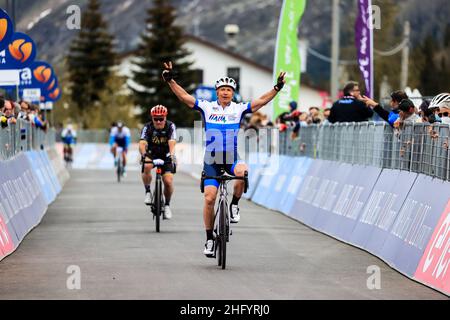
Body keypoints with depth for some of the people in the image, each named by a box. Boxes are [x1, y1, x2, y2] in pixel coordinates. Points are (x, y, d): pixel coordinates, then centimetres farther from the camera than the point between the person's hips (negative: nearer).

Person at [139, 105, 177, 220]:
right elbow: (142, 143, -32)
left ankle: (167, 205, 11)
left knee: (168, 181, -15)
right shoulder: (147, 127, -18)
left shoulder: (170, 126, -18)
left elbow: (172, 143, -32)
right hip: (151, 154, 0)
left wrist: (172, 155, -51)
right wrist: (143, 154, -53)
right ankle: (148, 192, -13)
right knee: (146, 166, -35)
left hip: (166, 155, 0)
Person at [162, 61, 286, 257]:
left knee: (242, 171, -35)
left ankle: (234, 205, -9)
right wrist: (170, 80, -16)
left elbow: (261, 101, -3)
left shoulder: (239, 109, 4)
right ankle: (209, 239, 7)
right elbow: (184, 97, -5)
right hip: (211, 160, 0)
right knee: (209, 198, -7)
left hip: (232, 158, 0)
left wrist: (276, 89, -15)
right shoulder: (207, 107, 2)